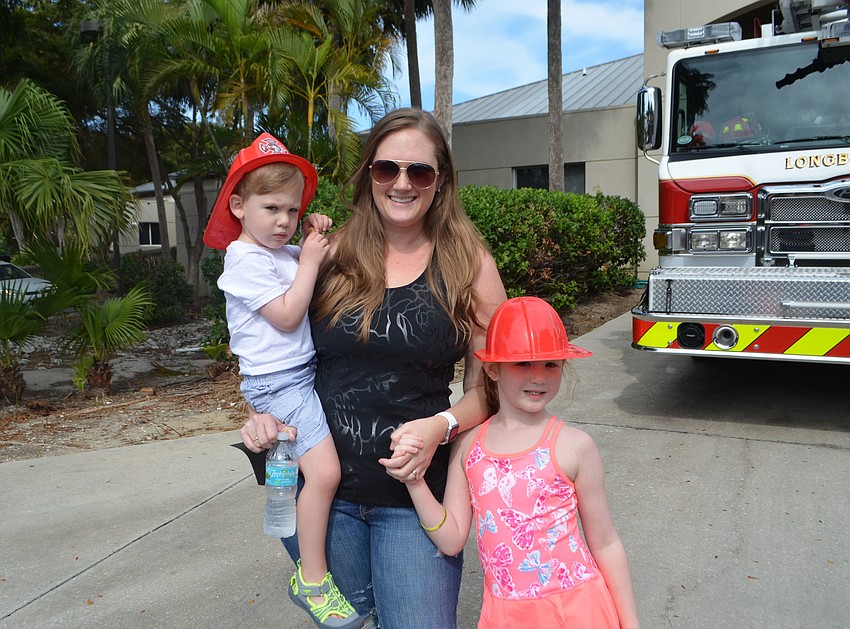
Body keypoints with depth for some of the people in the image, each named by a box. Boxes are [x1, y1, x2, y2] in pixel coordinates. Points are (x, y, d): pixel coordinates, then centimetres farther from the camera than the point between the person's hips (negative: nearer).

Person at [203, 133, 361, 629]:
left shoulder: (286, 253, 13)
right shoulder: (245, 259, -11)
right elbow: (287, 316, -18)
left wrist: (321, 242, 8)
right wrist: (309, 261, -11)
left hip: (308, 369, 9)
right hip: (279, 382, -9)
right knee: (324, 471, -18)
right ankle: (312, 580, -1)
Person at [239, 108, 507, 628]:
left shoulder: (470, 266, -4)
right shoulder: (331, 255, 1)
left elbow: (489, 384, -2)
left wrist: (441, 427, -19)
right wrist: (264, 412, -5)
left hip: (415, 491, -2)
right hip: (320, 486, 3)